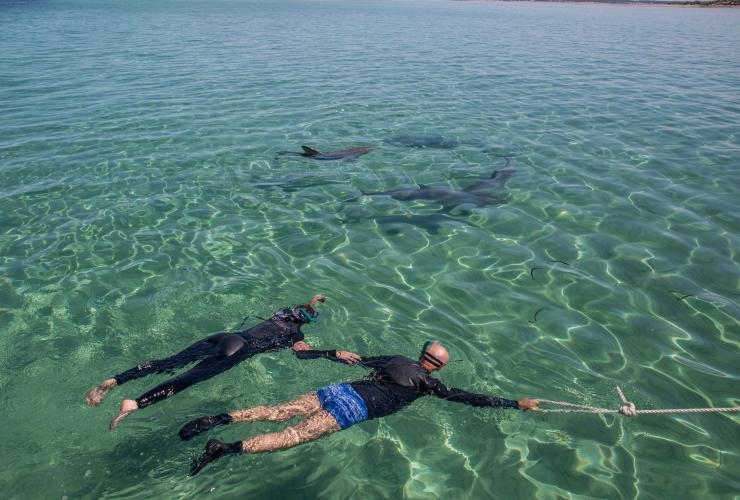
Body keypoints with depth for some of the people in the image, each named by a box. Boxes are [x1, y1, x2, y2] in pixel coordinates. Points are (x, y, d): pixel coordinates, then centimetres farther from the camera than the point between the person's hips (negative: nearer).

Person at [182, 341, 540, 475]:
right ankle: (227, 448, -30)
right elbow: (469, 398, 8)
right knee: (294, 435, -16)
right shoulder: (427, 383, 7)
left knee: (277, 412, 0)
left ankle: (219, 419, -13)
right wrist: (517, 405, 14)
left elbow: (357, 359, 29)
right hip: (353, 408, -6)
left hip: (340, 390, 6)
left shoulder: (396, 360, 24)